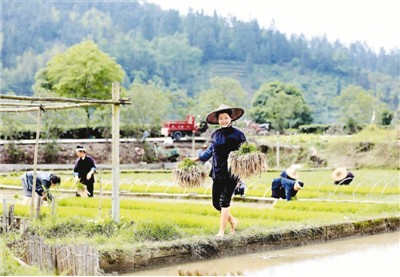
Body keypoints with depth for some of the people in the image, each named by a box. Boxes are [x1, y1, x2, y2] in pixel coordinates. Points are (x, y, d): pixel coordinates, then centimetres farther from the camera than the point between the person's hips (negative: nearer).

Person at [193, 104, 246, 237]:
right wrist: (196, 159, 20)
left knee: (224, 201, -8)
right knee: (216, 202, 6)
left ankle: (221, 231, 0)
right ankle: (233, 221, 30)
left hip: (231, 172, -5)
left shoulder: (237, 134, -4)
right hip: (217, 173, 5)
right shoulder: (215, 134, 10)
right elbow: (210, 150, 22)